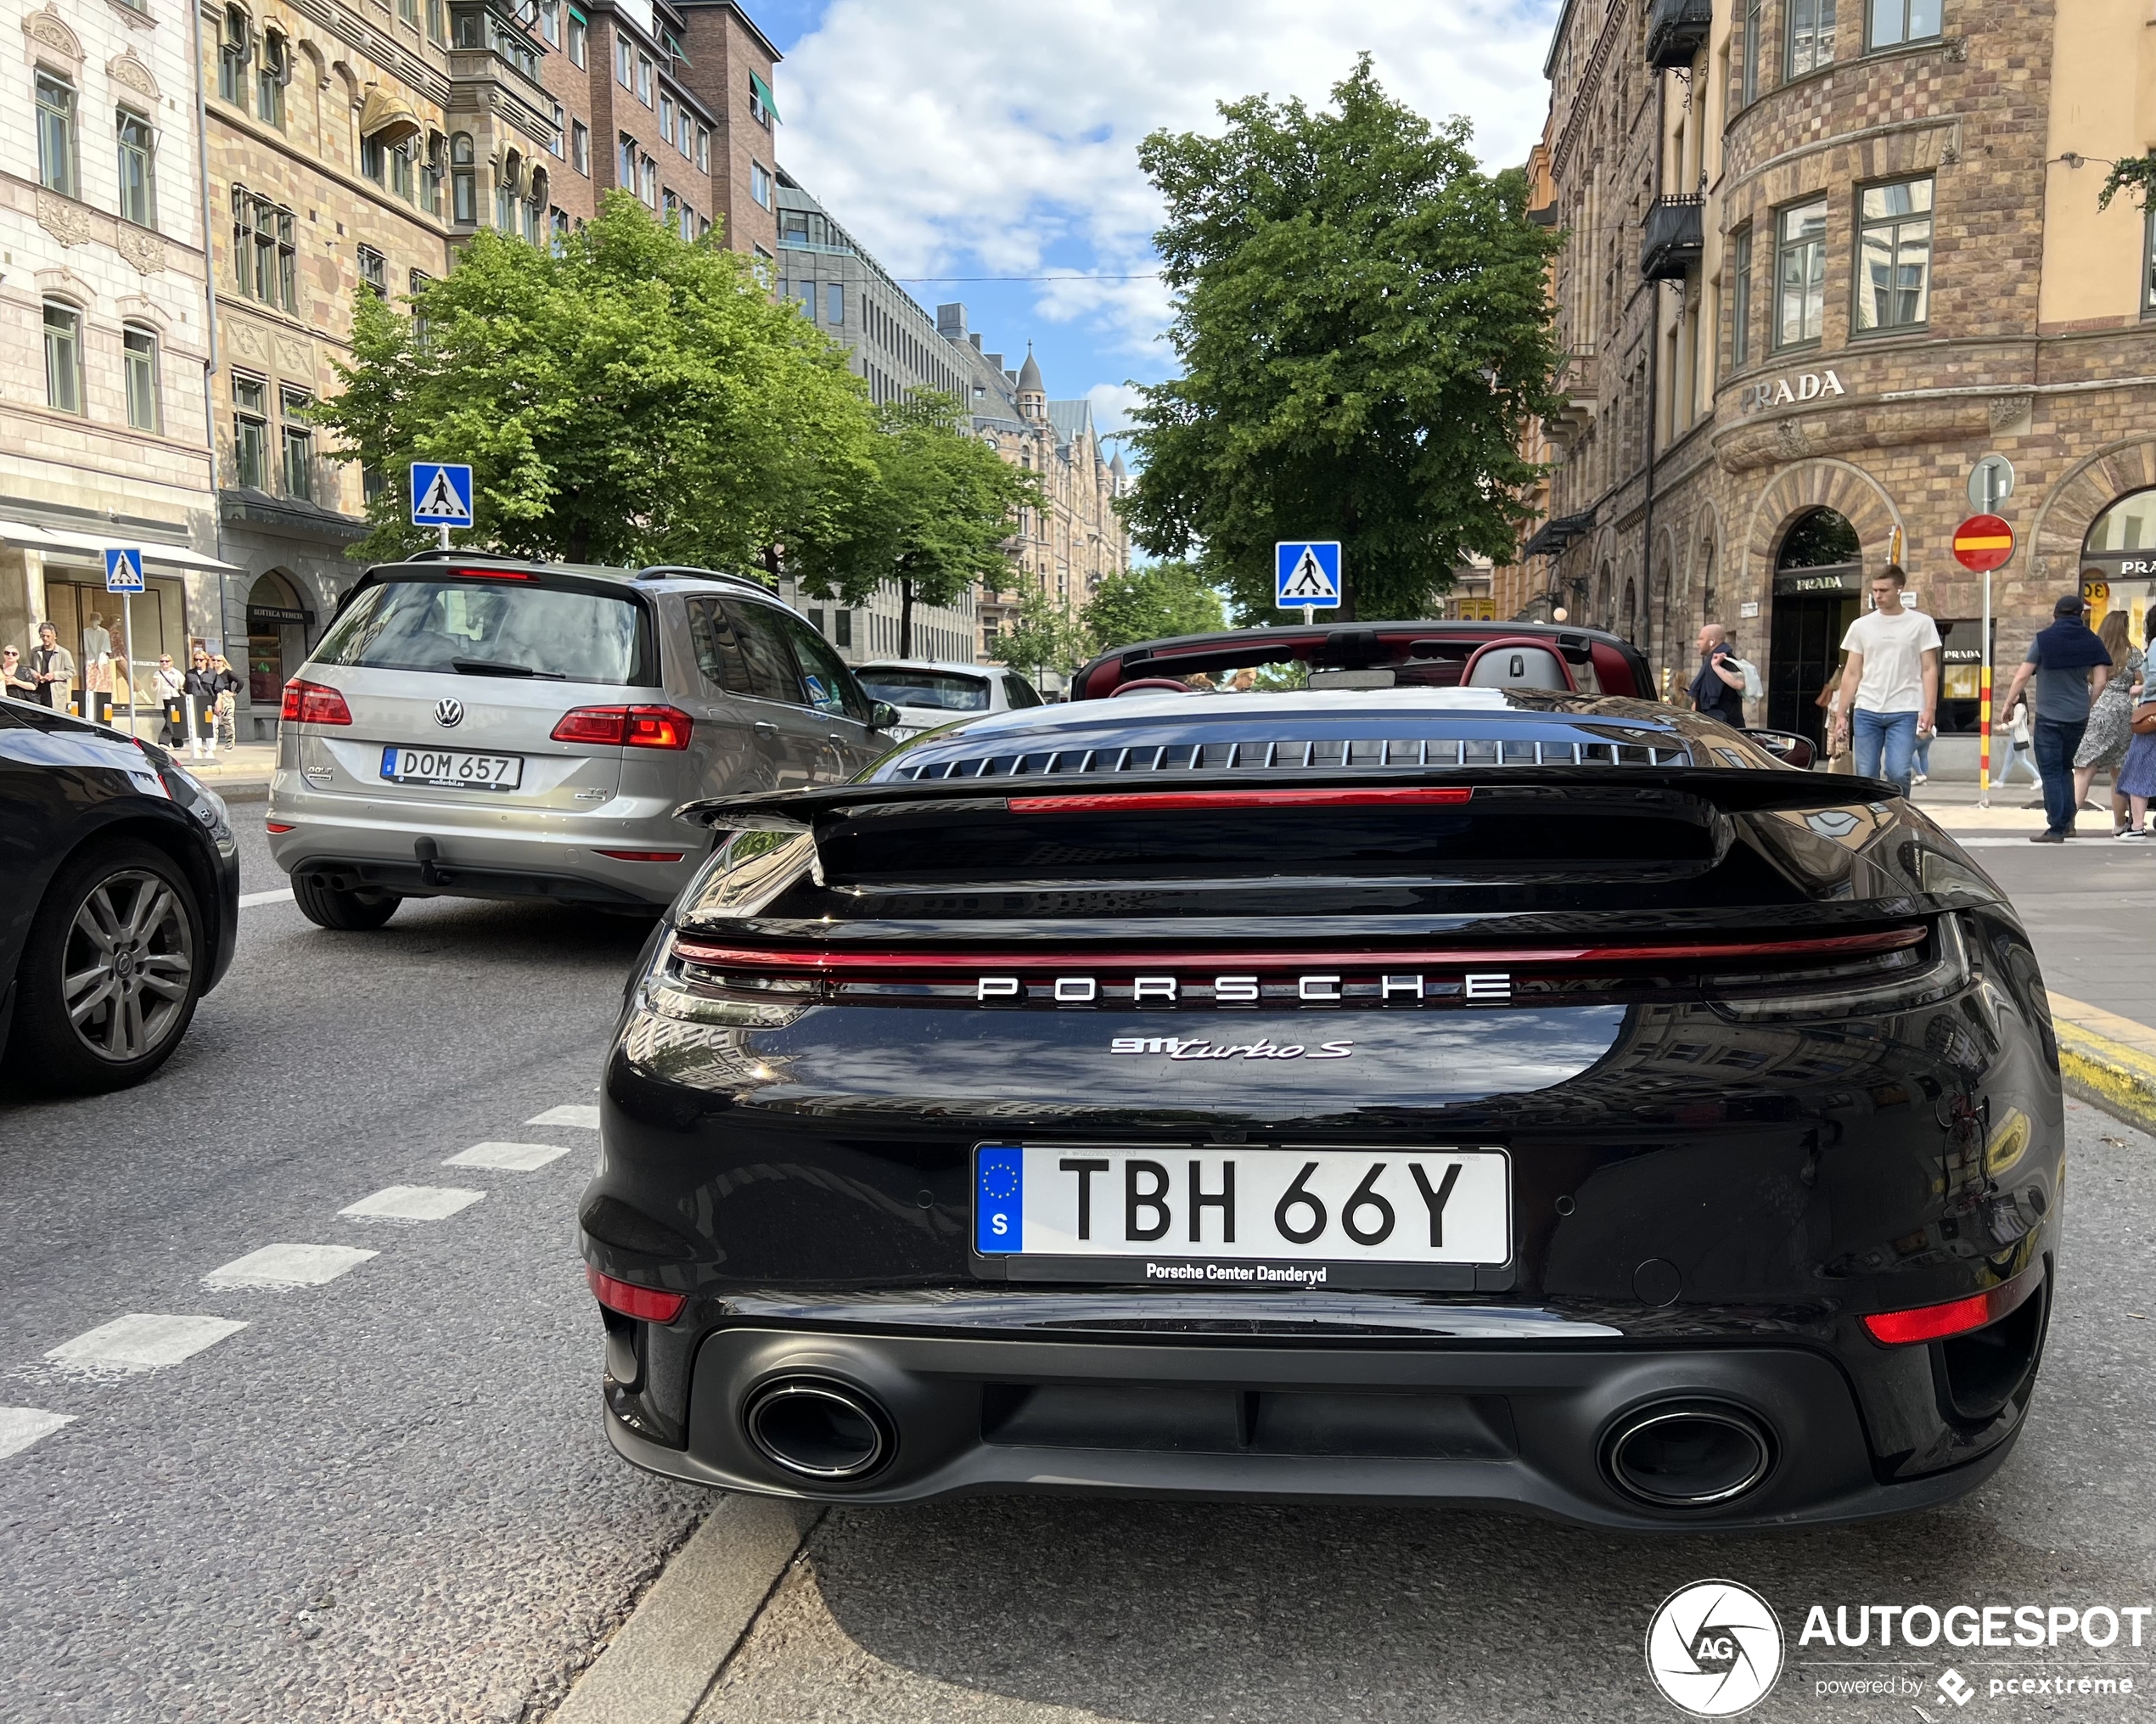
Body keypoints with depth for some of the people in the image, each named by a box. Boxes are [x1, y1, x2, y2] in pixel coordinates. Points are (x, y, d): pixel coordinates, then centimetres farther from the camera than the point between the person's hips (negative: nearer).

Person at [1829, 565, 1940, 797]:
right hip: (1866, 711, 3)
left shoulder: (1921, 623, 3)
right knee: (1866, 776, 3)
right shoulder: (1861, 625, 9)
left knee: (1898, 773, -13)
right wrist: (1842, 712, 7)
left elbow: (1929, 670, 1)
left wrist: (1929, 709, -9)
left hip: (1905, 711, -2)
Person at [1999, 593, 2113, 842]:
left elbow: (2022, 676, -9)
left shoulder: (2044, 640, -7)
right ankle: (2066, 823, 19)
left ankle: (2056, 829, -4)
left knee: (2051, 772, -1)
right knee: (2065, 768, 19)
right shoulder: (2091, 642, 4)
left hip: (2049, 716, -4)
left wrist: (2009, 703, 2)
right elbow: (2100, 680, 2)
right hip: (2079, 717, 4)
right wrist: (2087, 705, 16)